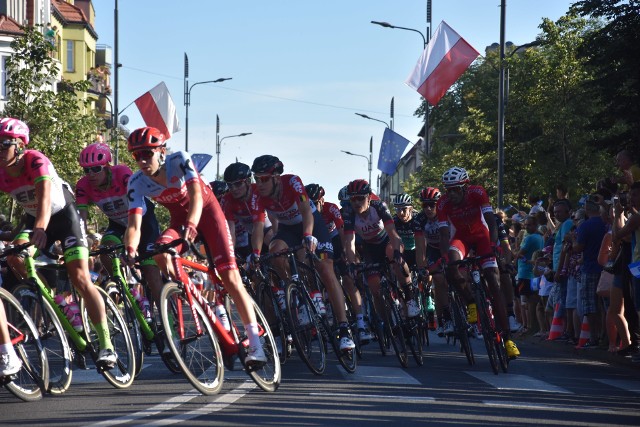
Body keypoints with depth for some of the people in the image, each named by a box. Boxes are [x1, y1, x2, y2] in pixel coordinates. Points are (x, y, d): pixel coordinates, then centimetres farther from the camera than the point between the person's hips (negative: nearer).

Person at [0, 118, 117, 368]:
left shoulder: (36, 162, -30)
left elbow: (44, 196, -46)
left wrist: (41, 228, -63)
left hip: (64, 215, -5)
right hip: (34, 219, 5)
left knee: (80, 278, -15)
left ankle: (106, 345, -12)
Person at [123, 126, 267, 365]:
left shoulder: (179, 160, -27)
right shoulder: (137, 182, -19)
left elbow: (196, 195, -37)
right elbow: (134, 224, -27)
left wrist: (191, 226, -55)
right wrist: (130, 250, -47)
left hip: (206, 211, -3)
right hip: (179, 218, 3)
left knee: (230, 276, -14)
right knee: (161, 253, -30)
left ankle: (255, 345, -16)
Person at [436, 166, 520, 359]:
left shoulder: (477, 193, -25)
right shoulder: (443, 203, -21)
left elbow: (491, 222, -30)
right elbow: (444, 235, -22)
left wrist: (493, 245, -46)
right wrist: (444, 257, -38)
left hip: (481, 235, -1)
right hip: (461, 237, 1)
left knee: (494, 283, -13)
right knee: (452, 267, -34)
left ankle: (507, 337, -15)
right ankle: (471, 303, -11)